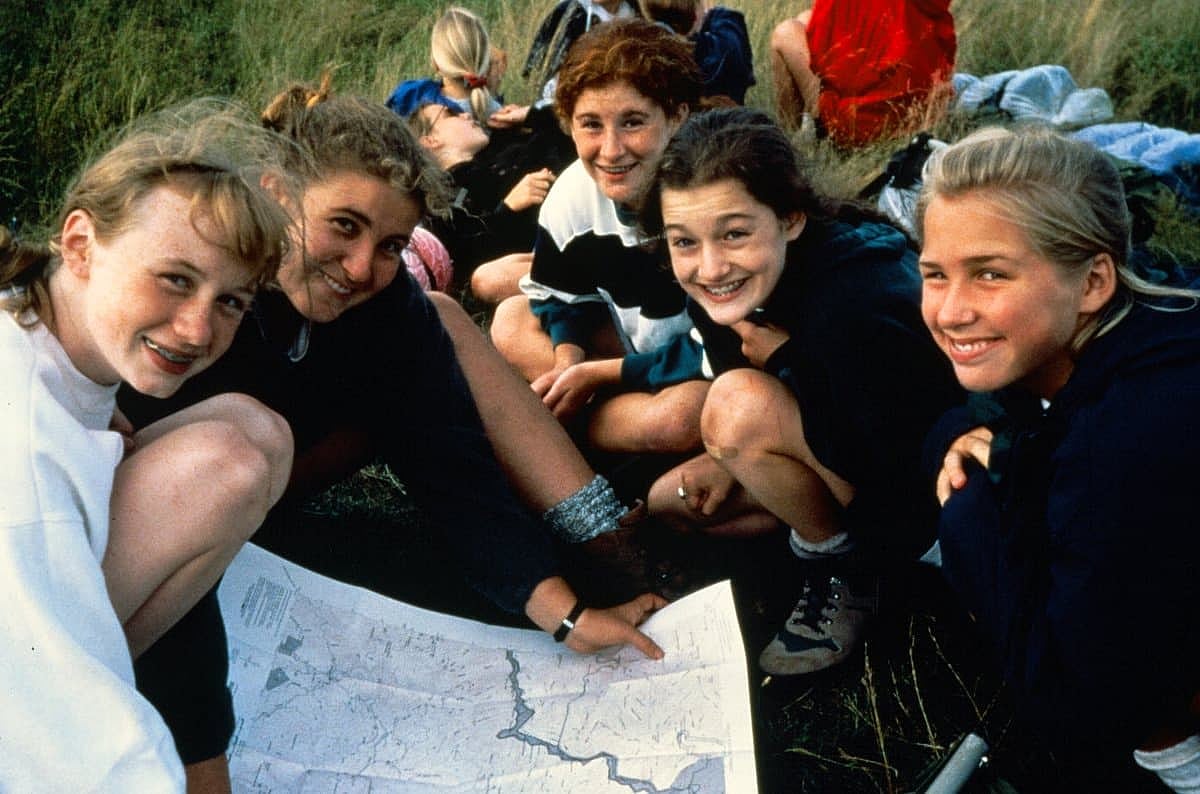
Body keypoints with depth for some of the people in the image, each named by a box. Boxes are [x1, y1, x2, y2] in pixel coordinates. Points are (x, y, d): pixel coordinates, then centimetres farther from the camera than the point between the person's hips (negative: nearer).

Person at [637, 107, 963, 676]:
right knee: (670, 498, 6)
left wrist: (782, 356, -27)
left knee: (741, 404, -28)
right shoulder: (722, 286, -13)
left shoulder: (855, 304, -36)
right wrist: (737, 459, -11)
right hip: (841, 447, 8)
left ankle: (840, 571, -6)